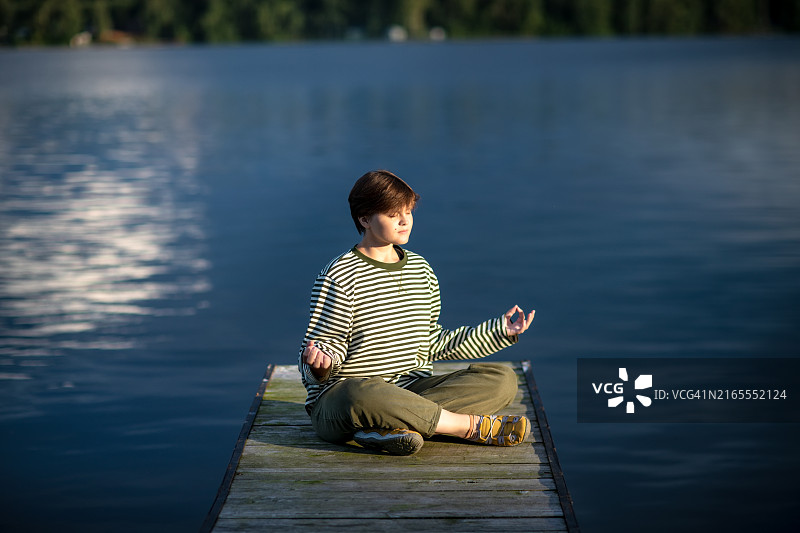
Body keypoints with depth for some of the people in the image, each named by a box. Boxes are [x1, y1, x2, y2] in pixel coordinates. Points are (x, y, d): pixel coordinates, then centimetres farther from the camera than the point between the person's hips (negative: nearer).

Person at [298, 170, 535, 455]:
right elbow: (327, 343, -7)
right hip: (340, 397, -6)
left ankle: (395, 426, -29)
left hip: (412, 390, 7)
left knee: (503, 379, -11)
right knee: (364, 395, -43)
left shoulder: (420, 269, 13)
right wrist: (319, 364, -32)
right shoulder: (339, 276, -7)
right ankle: (476, 426, -26)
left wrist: (499, 330, 16)